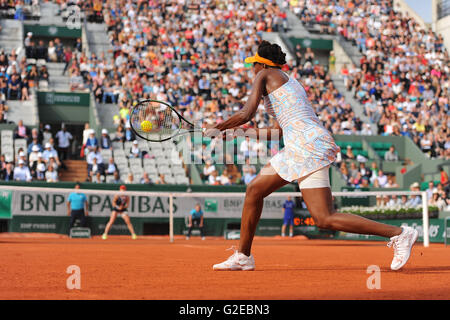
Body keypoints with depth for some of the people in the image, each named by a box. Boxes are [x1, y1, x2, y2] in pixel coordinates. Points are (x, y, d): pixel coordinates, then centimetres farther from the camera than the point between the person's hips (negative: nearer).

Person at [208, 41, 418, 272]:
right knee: (254, 190, 13)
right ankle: (243, 256, 23)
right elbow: (277, 130, 36)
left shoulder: (264, 75, 5)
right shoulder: (290, 83, 30)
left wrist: (217, 129, 11)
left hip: (307, 145, -10)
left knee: (325, 220, -12)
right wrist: (250, 133, 48)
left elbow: (245, 114, -4)